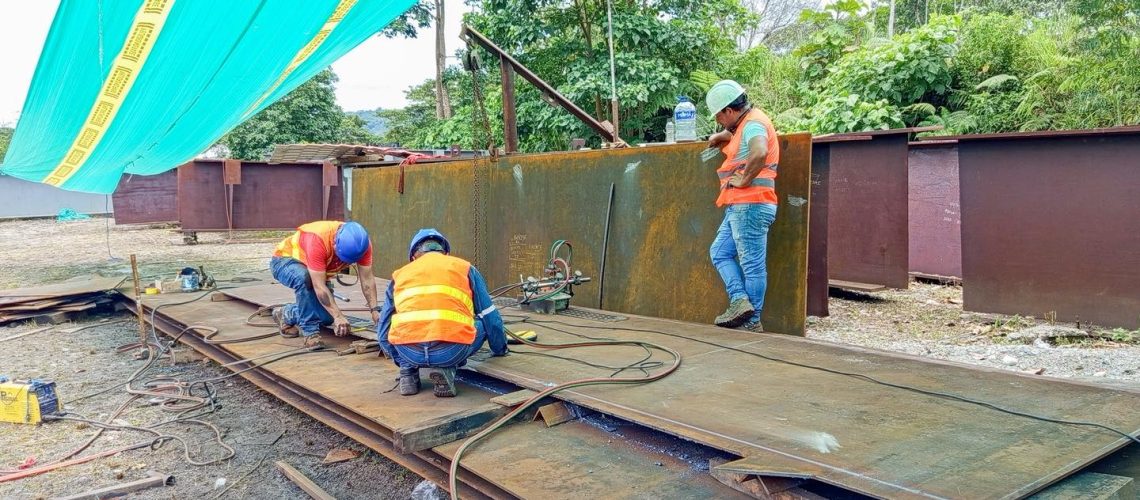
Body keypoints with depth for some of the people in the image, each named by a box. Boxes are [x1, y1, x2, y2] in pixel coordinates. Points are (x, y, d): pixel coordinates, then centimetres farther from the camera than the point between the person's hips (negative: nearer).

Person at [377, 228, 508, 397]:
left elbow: (383, 330, 30)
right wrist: (500, 350, 46)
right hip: (450, 351, -3)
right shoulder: (465, 268, 21)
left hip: (408, 352, 3)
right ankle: (446, 369, 7)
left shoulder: (400, 274, 25)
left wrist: (401, 361, 48)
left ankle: (408, 371, 13)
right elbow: (491, 317, 28)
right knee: (482, 324, 27)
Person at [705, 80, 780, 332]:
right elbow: (731, 134, 45)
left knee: (752, 264, -5)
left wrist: (744, 179, -23)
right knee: (719, 252, 12)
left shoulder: (753, 124, -13)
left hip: (750, 205, -11)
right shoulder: (745, 124, 18)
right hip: (739, 207, 11)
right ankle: (739, 300, 3)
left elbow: (759, 153, -35)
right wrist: (721, 136, 28)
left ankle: (753, 321, 0)